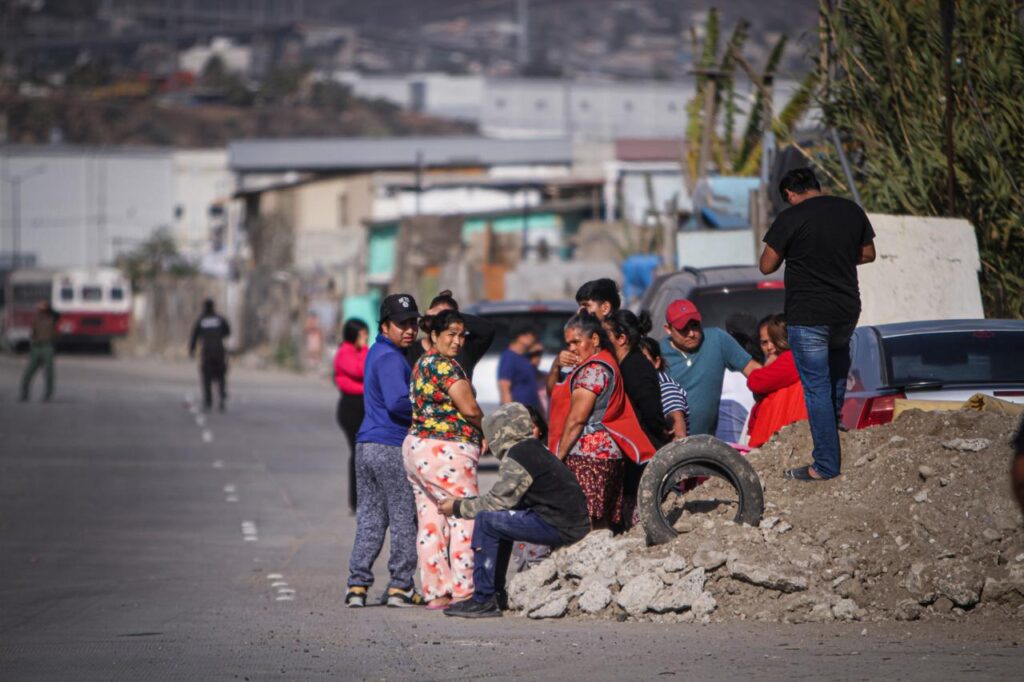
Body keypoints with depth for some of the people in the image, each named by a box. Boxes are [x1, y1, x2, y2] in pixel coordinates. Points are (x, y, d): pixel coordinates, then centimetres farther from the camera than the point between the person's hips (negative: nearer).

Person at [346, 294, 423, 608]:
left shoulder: (377, 353, 18)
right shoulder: (390, 358, -13)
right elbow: (398, 403, -24)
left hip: (366, 445, 9)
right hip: (392, 448, -9)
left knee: (369, 519, 9)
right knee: (404, 520, 0)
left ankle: (357, 585, 6)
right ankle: (401, 586, 2)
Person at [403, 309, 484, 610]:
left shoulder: (422, 363, 18)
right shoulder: (445, 365, -12)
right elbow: (469, 408, -16)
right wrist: (484, 426, 5)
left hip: (416, 447, 10)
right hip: (445, 451, -10)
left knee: (430, 523, 8)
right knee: (466, 521, -5)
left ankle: (435, 591, 9)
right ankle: (463, 592, -7)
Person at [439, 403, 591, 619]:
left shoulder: (516, 457, -11)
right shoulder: (534, 449, 19)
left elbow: (498, 501, -13)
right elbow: (504, 499, 20)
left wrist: (458, 507, -1)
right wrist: (464, 503, 17)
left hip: (560, 527, -10)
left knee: (486, 521, -11)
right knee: (501, 519, 25)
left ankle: (484, 601, -9)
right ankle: (495, 591, 27)